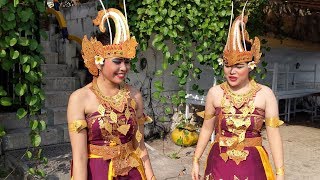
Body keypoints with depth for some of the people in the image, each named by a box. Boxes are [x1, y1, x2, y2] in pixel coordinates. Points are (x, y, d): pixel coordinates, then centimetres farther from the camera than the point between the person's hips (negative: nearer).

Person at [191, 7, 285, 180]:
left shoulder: (265, 94, -10)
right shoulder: (215, 93, -6)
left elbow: (274, 135, -8)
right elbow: (206, 129, 3)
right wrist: (196, 160, 5)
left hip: (252, 164, 0)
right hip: (219, 163, 1)